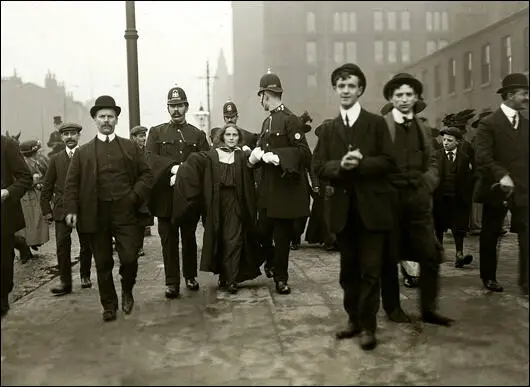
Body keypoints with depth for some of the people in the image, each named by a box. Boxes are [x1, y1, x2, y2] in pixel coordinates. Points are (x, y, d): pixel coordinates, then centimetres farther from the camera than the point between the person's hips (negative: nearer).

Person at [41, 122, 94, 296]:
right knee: (62, 245, -5)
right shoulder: (56, 159, 9)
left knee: (86, 244, 7)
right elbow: (47, 187, 11)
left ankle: (85, 276, 25)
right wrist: (46, 210, 5)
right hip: (62, 210, 1)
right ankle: (65, 282, 3)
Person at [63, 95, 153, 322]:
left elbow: (146, 175, 9)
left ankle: (127, 291, 25)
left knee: (129, 259, -5)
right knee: (103, 264, 8)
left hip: (125, 212, 0)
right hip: (96, 215, 1)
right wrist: (71, 209, -6)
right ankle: (109, 305, 24)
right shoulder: (83, 152, 9)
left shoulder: (131, 148, 10)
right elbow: (71, 183, 6)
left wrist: (135, 196, -7)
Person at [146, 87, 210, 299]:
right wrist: (173, 167, -16)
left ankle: (190, 276, 26)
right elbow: (149, 159, -4)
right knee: (169, 239, 2)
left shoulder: (198, 135, 11)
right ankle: (172, 282, 9)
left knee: (189, 237, 10)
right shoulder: (156, 132, 9)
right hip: (165, 196, -1)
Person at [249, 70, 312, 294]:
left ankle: (281, 278, 19)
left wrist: (278, 157, -24)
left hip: (286, 189, -7)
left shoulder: (290, 120, -11)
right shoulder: (267, 122, 14)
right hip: (267, 189, 7)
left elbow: (303, 152, -16)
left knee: (282, 236, 3)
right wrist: (256, 155, -2)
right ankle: (271, 261, 37)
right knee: (263, 231, 9)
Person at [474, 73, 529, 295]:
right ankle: (489, 278, 26)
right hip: (497, 189, -4)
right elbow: (482, 158, -17)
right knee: (490, 236, 10)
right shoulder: (489, 124, -7)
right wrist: (501, 175, -30)